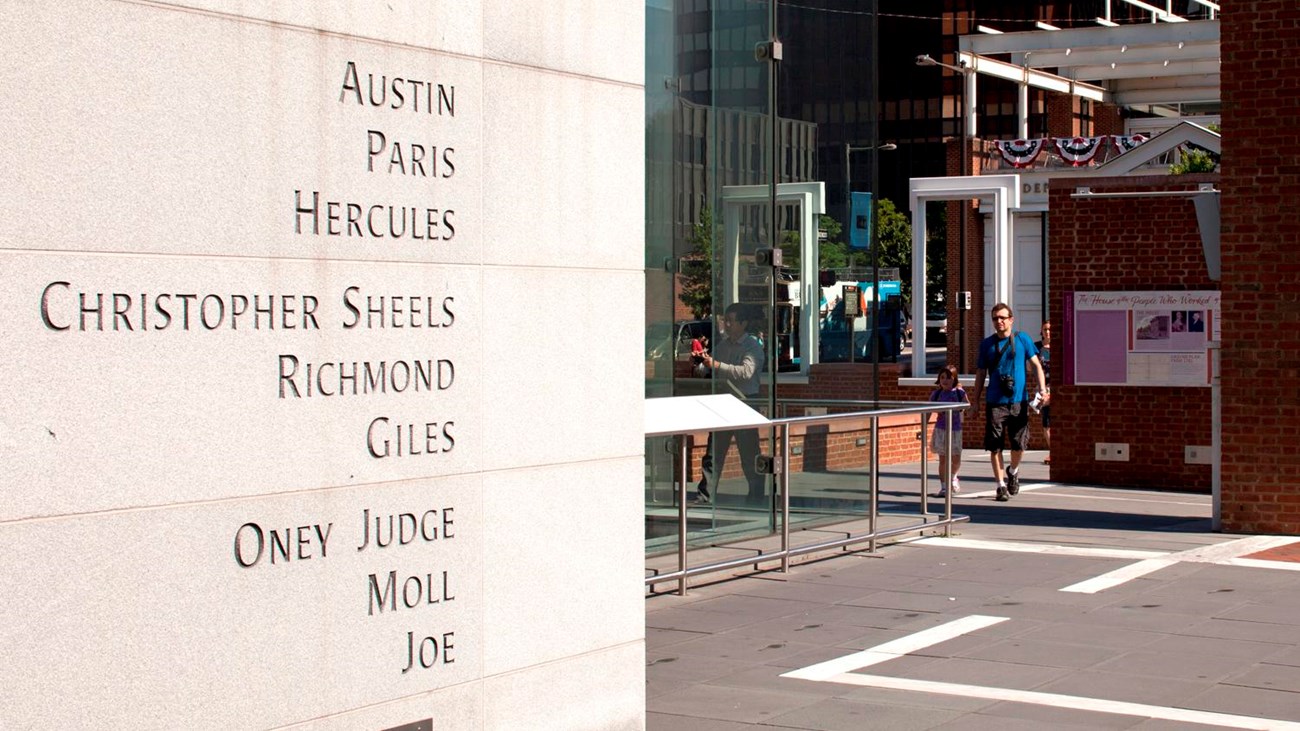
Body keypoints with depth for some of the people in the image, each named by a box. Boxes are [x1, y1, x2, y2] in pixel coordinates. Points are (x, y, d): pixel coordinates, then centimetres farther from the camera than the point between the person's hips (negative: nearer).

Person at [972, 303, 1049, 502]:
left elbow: (1036, 365, 3)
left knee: (1019, 443, 0)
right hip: (994, 402, 1)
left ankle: (1013, 471, 30)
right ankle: (1001, 485, 8)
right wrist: (975, 402, 9)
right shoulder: (987, 344, 7)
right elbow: (981, 374, 12)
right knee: (995, 446, -2)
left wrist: (1042, 389, -11)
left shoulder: (1022, 339, 4)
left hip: (1019, 401, -1)